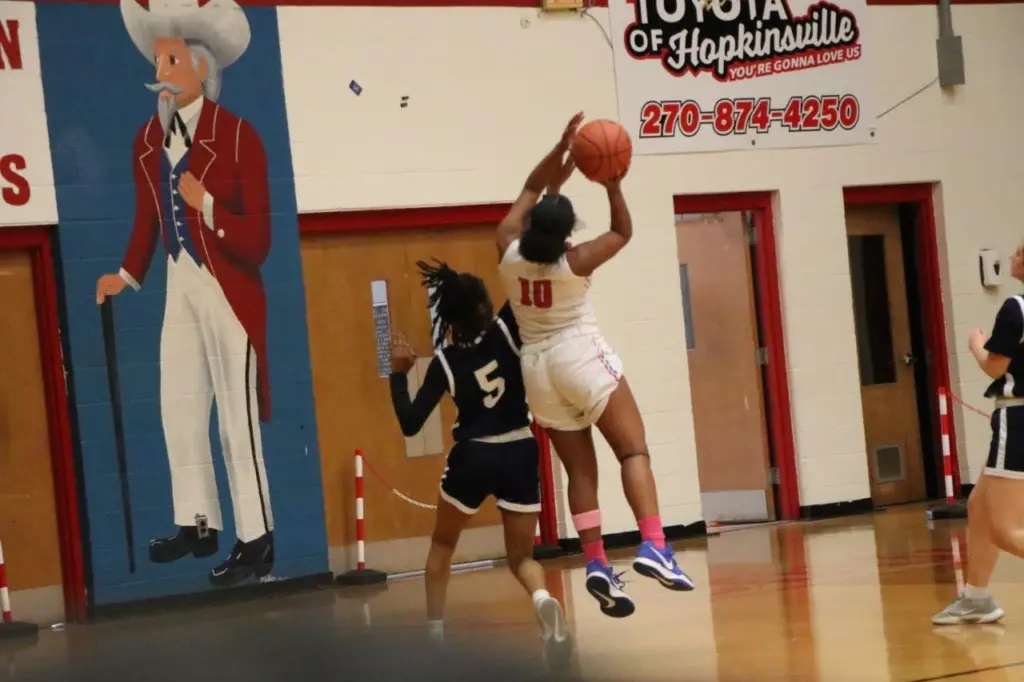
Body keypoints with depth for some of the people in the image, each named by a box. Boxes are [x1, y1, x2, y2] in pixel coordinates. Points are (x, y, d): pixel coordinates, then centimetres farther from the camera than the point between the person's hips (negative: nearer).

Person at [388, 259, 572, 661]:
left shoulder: (444, 362, -9)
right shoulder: (506, 330, -7)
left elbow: (410, 425, -9)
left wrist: (398, 374, -2)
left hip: (472, 460, -1)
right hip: (521, 455, 1)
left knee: (442, 547, 24)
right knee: (521, 557, 9)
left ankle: (434, 634, 19)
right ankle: (542, 599, -25)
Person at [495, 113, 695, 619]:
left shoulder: (507, 250, -3)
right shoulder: (576, 261, -12)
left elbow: (530, 189, 12)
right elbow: (623, 233, 5)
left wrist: (563, 146, 10)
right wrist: (613, 185, -4)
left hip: (537, 367, 5)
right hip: (582, 357, -5)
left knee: (581, 471, 8)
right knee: (634, 450, -6)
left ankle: (597, 565, -2)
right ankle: (653, 547, -24)